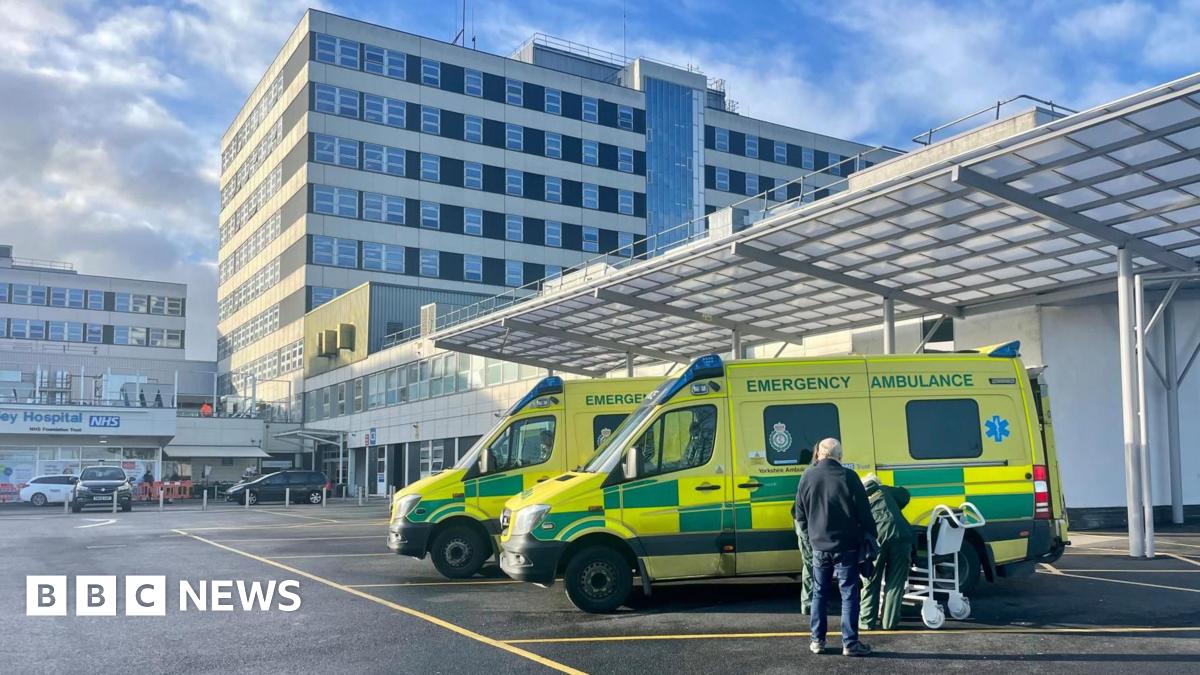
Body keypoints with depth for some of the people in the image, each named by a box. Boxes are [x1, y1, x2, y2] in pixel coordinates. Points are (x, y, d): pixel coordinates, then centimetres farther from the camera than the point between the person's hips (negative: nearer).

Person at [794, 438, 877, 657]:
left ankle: (817, 640, 18)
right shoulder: (848, 477, -11)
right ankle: (850, 643, 4)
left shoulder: (807, 477, 1)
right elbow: (863, 512, -8)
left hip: (819, 546, 3)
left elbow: (800, 515, 8)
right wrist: (870, 534, 5)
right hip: (846, 546, -3)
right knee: (849, 594, 3)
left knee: (819, 594, 14)